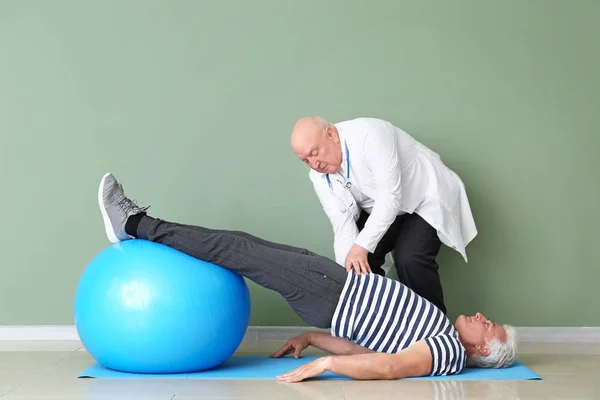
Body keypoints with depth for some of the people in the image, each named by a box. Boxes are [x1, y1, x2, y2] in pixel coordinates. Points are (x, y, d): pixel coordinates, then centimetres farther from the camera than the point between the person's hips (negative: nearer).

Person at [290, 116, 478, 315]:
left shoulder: (368, 134, -32)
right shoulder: (319, 176, -11)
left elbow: (390, 196, -35)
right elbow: (342, 222, -16)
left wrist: (362, 246, -39)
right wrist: (346, 269, -30)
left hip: (426, 199, -6)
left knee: (409, 260, -24)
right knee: (358, 262, -9)